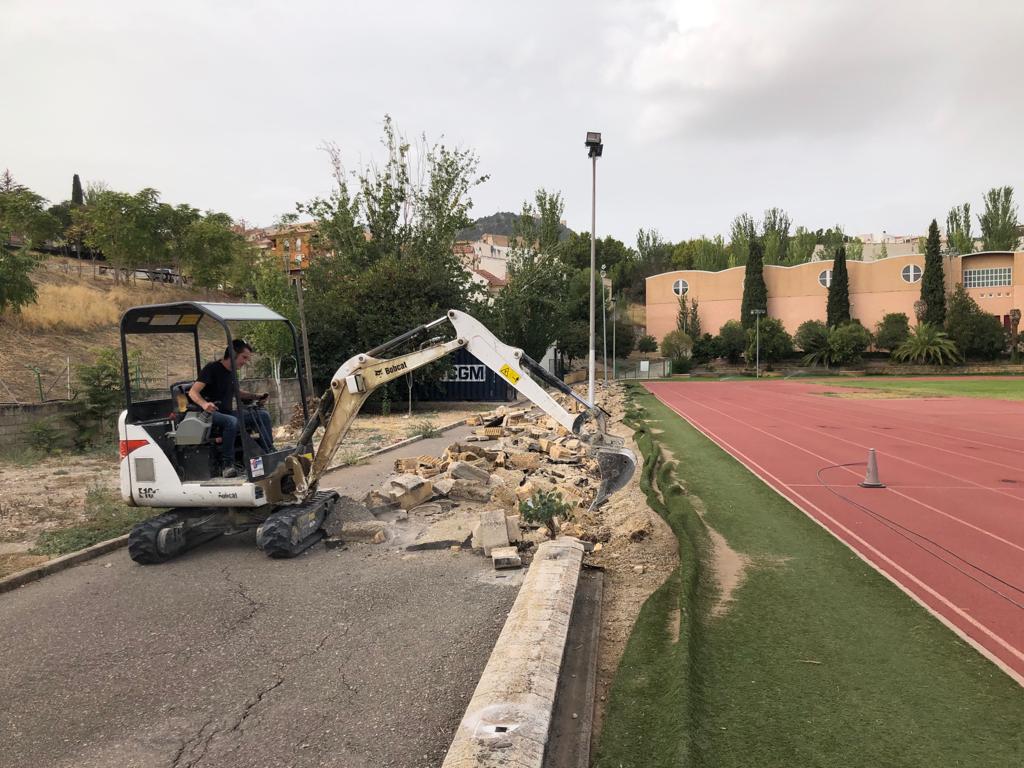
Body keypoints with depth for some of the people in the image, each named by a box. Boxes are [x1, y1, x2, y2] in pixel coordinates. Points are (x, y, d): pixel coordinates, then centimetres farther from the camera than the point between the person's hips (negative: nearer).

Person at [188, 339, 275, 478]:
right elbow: (192, 392, -19)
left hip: (227, 412, 8)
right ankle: (227, 464, -33)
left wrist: (255, 396, 15)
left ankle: (269, 454, -6)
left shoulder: (231, 372, 13)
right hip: (211, 413, -8)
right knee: (231, 421, -39)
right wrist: (203, 404, -40)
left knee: (263, 415, -5)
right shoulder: (212, 368, -11)